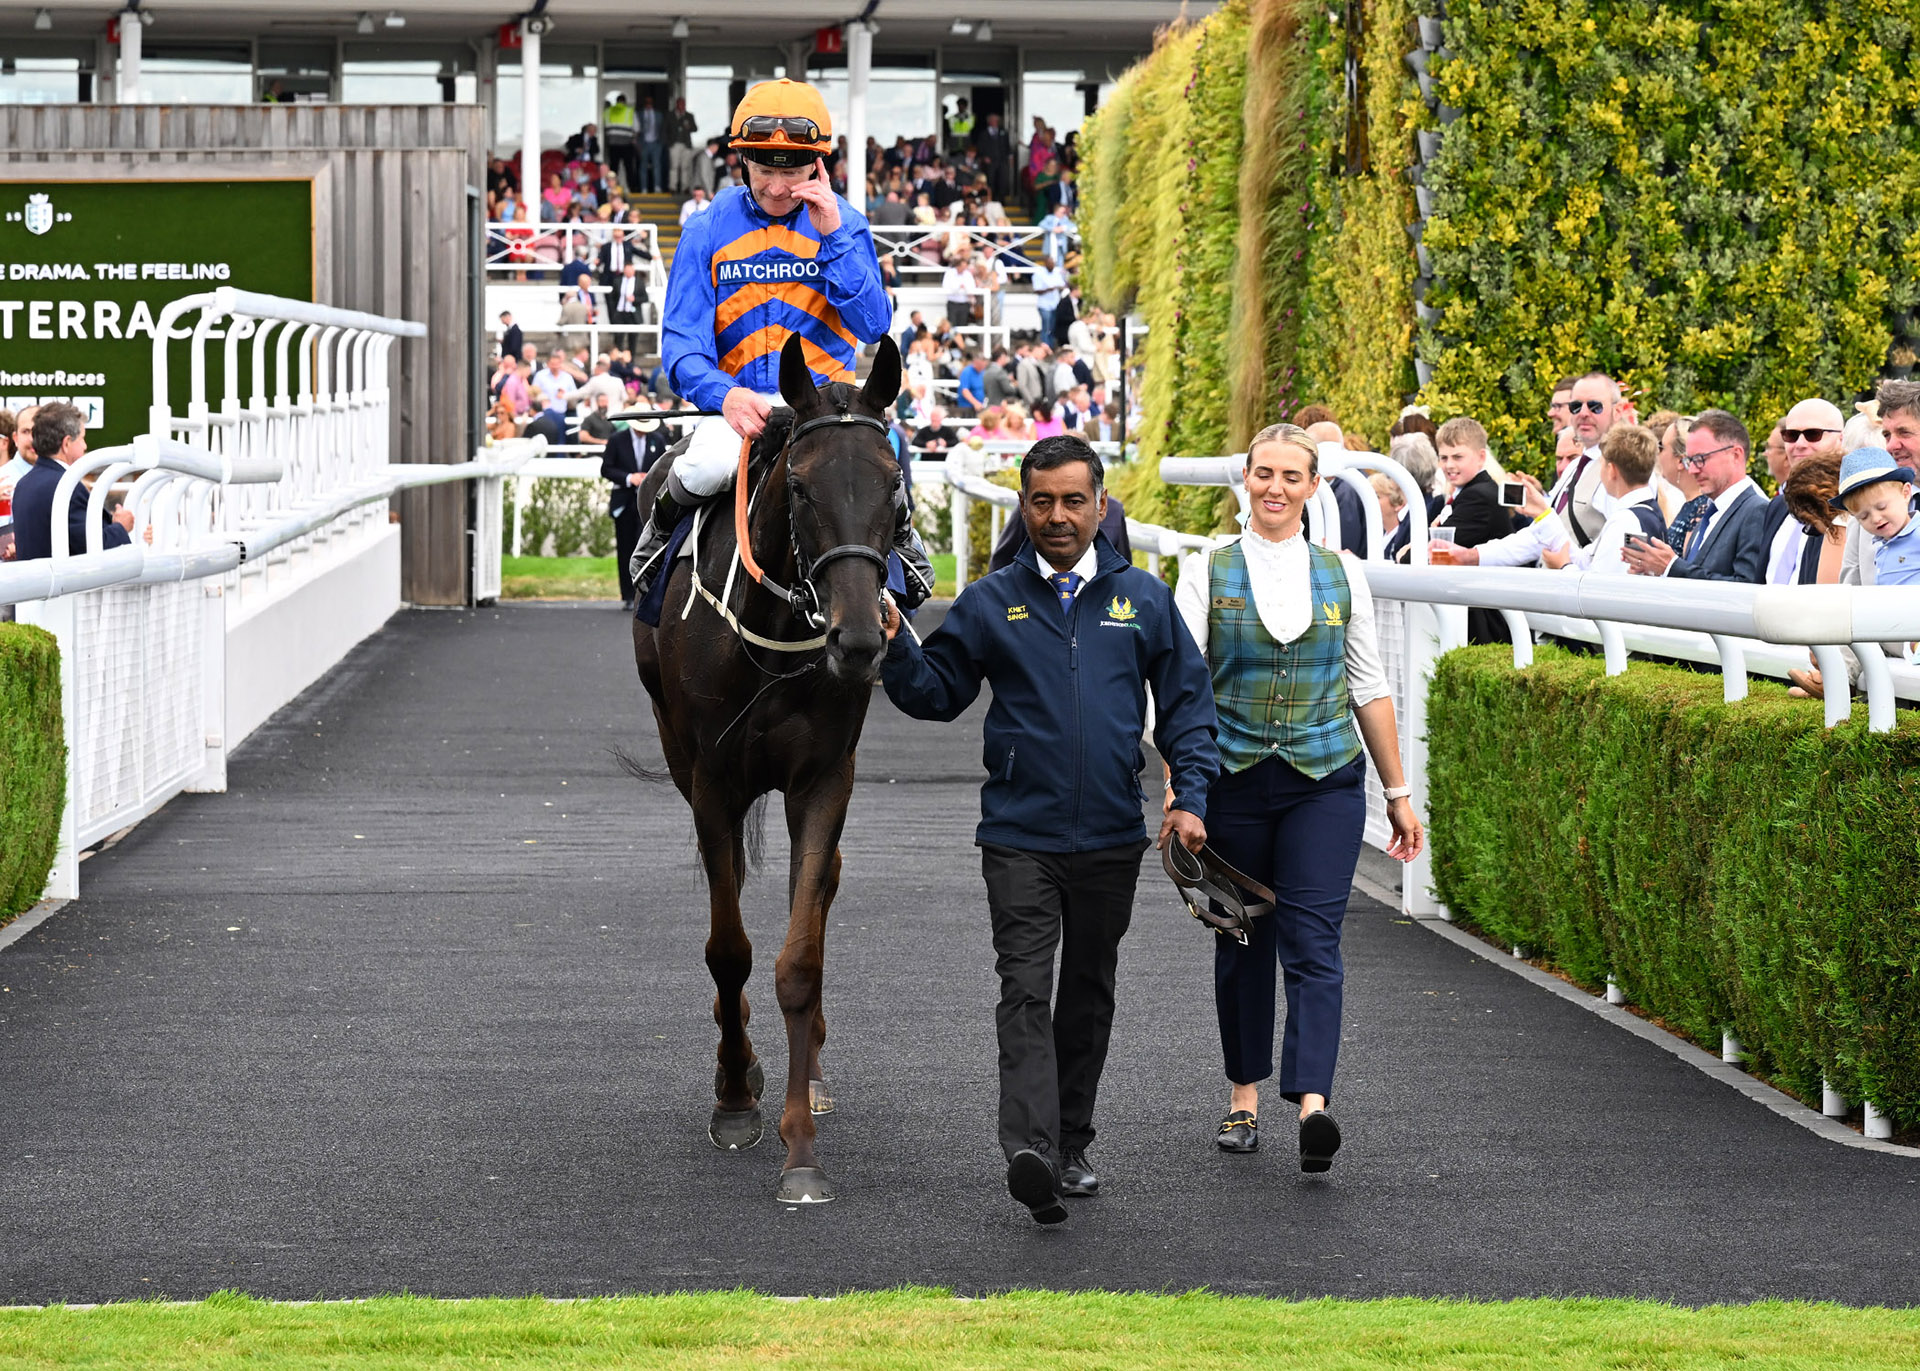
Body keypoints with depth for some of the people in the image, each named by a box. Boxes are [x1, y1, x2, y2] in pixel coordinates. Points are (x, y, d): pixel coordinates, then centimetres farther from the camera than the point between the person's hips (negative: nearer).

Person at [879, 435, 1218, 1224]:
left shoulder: (1143, 599, 4)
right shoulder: (990, 604, 2)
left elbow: (1186, 705, 8)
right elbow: (938, 693, 6)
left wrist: (1191, 798, -3)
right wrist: (896, 650, -12)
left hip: (1112, 840, 2)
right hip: (1020, 839, -2)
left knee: (1089, 993, 13)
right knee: (1026, 989, -13)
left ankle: (1072, 1146, 25)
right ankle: (1029, 1150, -26)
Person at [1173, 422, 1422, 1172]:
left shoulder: (1342, 575, 7)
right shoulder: (1207, 573, 2)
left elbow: (1369, 687, 11)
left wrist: (1399, 792, 12)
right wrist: (1178, 787, -16)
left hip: (1325, 779, 0)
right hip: (1234, 776, 0)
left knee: (1313, 941, -10)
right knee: (1242, 940, 9)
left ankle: (1312, 1104, -22)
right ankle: (1244, 1099, 23)